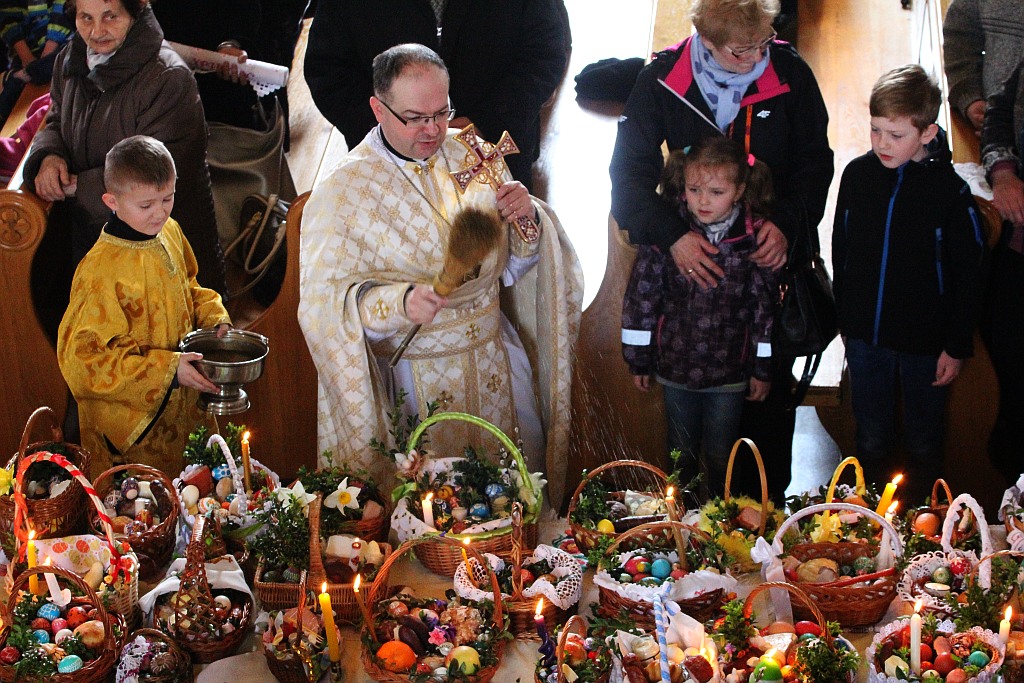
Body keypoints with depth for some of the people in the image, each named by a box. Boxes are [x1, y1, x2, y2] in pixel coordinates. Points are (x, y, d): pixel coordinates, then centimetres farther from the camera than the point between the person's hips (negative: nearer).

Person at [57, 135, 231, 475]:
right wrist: (167, 369, -27)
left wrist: (216, 319, -4)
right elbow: (83, 359, -25)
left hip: (181, 407, 7)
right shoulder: (101, 270, -27)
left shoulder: (170, 232, -3)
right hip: (131, 423, -7)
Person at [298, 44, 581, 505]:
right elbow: (324, 299, -21)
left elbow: (512, 266, 7)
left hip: (495, 359, 4)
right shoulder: (342, 191, -13)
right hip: (412, 376, -4)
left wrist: (526, 219, -15)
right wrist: (399, 303, -37)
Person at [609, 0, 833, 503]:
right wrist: (672, 235, -21)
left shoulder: (789, 74, -7)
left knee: (770, 391, 8)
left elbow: (815, 160, 2)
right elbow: (630, 169, -6)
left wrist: (787, 223, -15)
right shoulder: (663, 79, -9)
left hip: (771, 255, 1)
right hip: (693, 258, 0)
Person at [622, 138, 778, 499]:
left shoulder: (756, 237, -12)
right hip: (675, 365, 1)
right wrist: (638, 358, 0)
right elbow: (641, 295, -4)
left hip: (729, 372, -1)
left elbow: (766, 305, -4)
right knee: (681, 454, 19)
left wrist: (763, 369, 0)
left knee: (721, 458, 15)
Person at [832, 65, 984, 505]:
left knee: (924, 447, 14)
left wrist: (957, 347, -6)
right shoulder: (858, 175, -6)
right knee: (871, 443, 17)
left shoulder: (950, 190, -15)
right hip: (866, 337, 3)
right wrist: (845, 318, 11)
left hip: (926, 342, -3)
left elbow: (968, 275, -7)